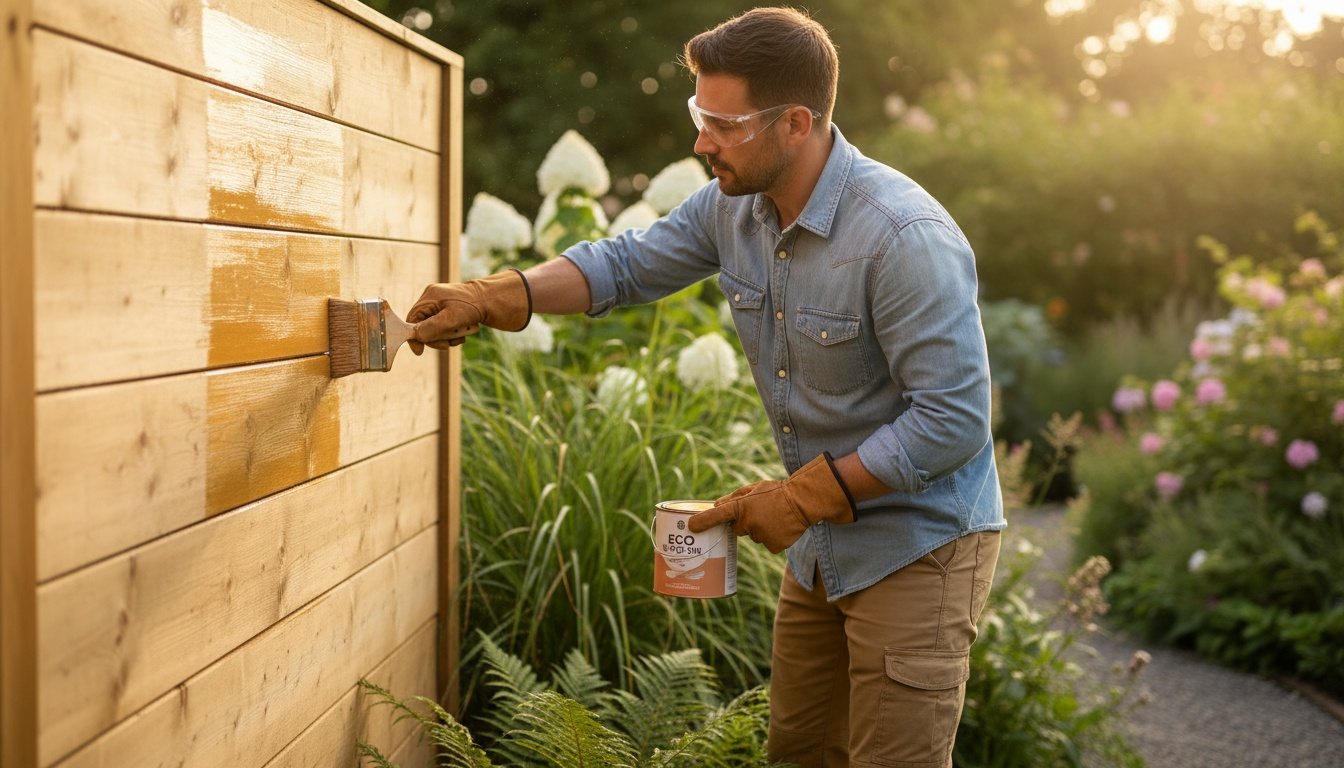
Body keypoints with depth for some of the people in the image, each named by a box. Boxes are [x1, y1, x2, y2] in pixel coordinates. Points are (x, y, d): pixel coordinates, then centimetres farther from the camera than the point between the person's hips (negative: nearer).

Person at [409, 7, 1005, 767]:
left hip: (917, 548, -8)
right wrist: (491, 298, -6)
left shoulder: (907, 238, -28)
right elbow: (629, 263, 9)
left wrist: (802, 496, -22)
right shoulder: (733, 205, -4)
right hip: (821, 543, 8)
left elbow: (954, 421, -27)